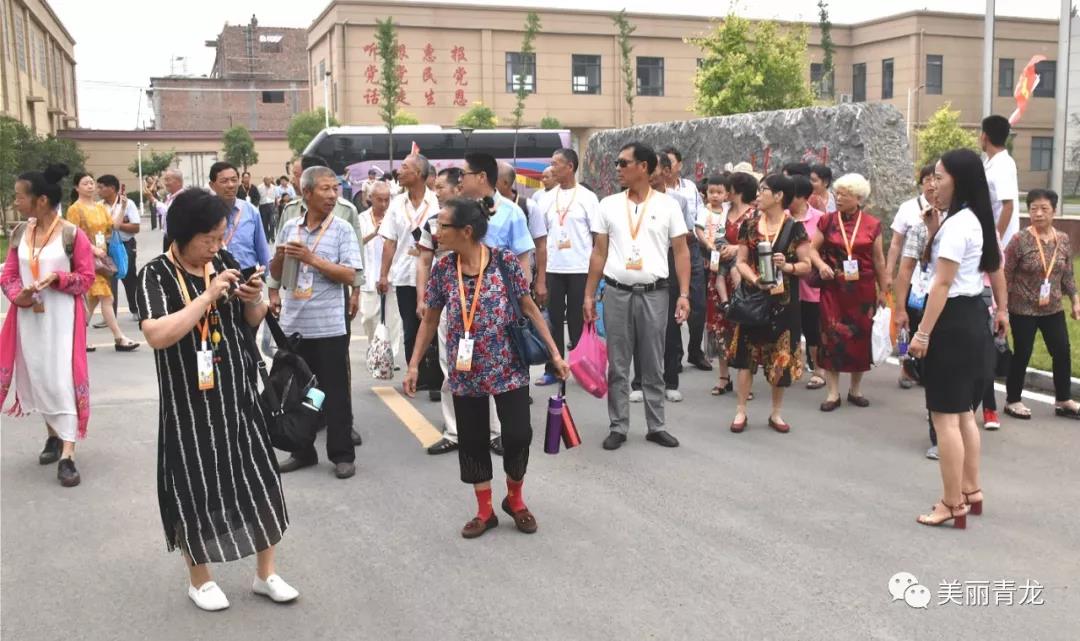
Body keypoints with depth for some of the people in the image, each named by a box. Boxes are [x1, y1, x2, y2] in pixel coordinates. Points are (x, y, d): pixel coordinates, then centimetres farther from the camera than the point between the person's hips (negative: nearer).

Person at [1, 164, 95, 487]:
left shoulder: (72, 234, -10)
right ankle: (53, 436, 34)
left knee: (62, 380, -7)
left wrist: (57, 277, -22)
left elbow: (86, 278, -5)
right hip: (28, 317, 6)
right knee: (36, 377, 14)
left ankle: (67, 456, -5)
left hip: (61, 317, -5)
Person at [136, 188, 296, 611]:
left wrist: (255, 299, -11)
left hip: (237, 393, 5)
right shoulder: (156, 276, -12)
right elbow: (157, 335, -27)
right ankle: (199, 579, 28)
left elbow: (253, 321, 11)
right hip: (189, 401, -5)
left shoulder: (223, 262, 2)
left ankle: (265, 574, 24)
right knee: (196, 488, 6)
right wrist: (208, 296, -28)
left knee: (260, 480, 8)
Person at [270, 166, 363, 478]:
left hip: (328, 326, -4)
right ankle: (302, 451, 26)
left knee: (335, 393, 3)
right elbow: (276, 275, 13)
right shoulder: (290, 227, 7)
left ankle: (342, 454, 14)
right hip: (293, 324, 4)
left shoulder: (342, 229, -5)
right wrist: (280, 257, -8)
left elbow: (350, 276, -12)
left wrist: (312, 259, -17)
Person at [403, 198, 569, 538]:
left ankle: (514, 499, 25)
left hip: (509, 367, -2)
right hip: (465, 372, 3)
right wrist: (414, 365, 4)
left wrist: (555, 353, -3)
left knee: (518, 435, -2)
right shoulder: (443, 268, -3)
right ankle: (485, 511, 25)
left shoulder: (505, 261, -11)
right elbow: (430, 320, 7)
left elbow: (530, 308, -2)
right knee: (472, 440, 8)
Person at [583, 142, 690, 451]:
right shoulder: (609, 205, 5)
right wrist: (589, 295, 4)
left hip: (654, 294, -1)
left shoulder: (667, 205, 0)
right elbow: (599, 253, 8)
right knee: (617, 366, 6)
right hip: (616, 293, 1)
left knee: (653, 366, 8)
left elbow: (681, 252, 1)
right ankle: (618, 427, 16)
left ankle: (656, 426, 19)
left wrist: (684, 294, -8)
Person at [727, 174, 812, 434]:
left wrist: (787, 266, -20)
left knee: (780, 357, 5)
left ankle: (776, 412, 19)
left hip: (783, 301, -1)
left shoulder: (794, 228, -3)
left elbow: (807, 265, -1)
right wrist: (755, 279, -15)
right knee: (748, 353, 2)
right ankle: (741, 411, 12)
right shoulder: (750, 225, 4)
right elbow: (741, 262, 3)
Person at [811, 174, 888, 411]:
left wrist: (883, 289, 9)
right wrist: (821, 264, -14)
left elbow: (879, 260, 7)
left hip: (862, 289, 1)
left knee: (860, 336, 6)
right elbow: (813, 248, 6)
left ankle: (856, 389, 21)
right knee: (832, 335, -3)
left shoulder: (872, 225, 2)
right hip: (833, 288, 0)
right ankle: (833, 392, 4)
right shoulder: (827, 220, 2)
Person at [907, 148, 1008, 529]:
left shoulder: (956, 224, -17)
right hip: (974, 317, 10)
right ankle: (971, 493, 26)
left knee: (944, 416, -5)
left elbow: (942, 283, -22)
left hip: (953, 320, -10)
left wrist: (923, 333, -22)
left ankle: (953, 505, 1)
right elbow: (996, 270, 20)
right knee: (963, 412, 18)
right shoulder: (980, 221, 13)